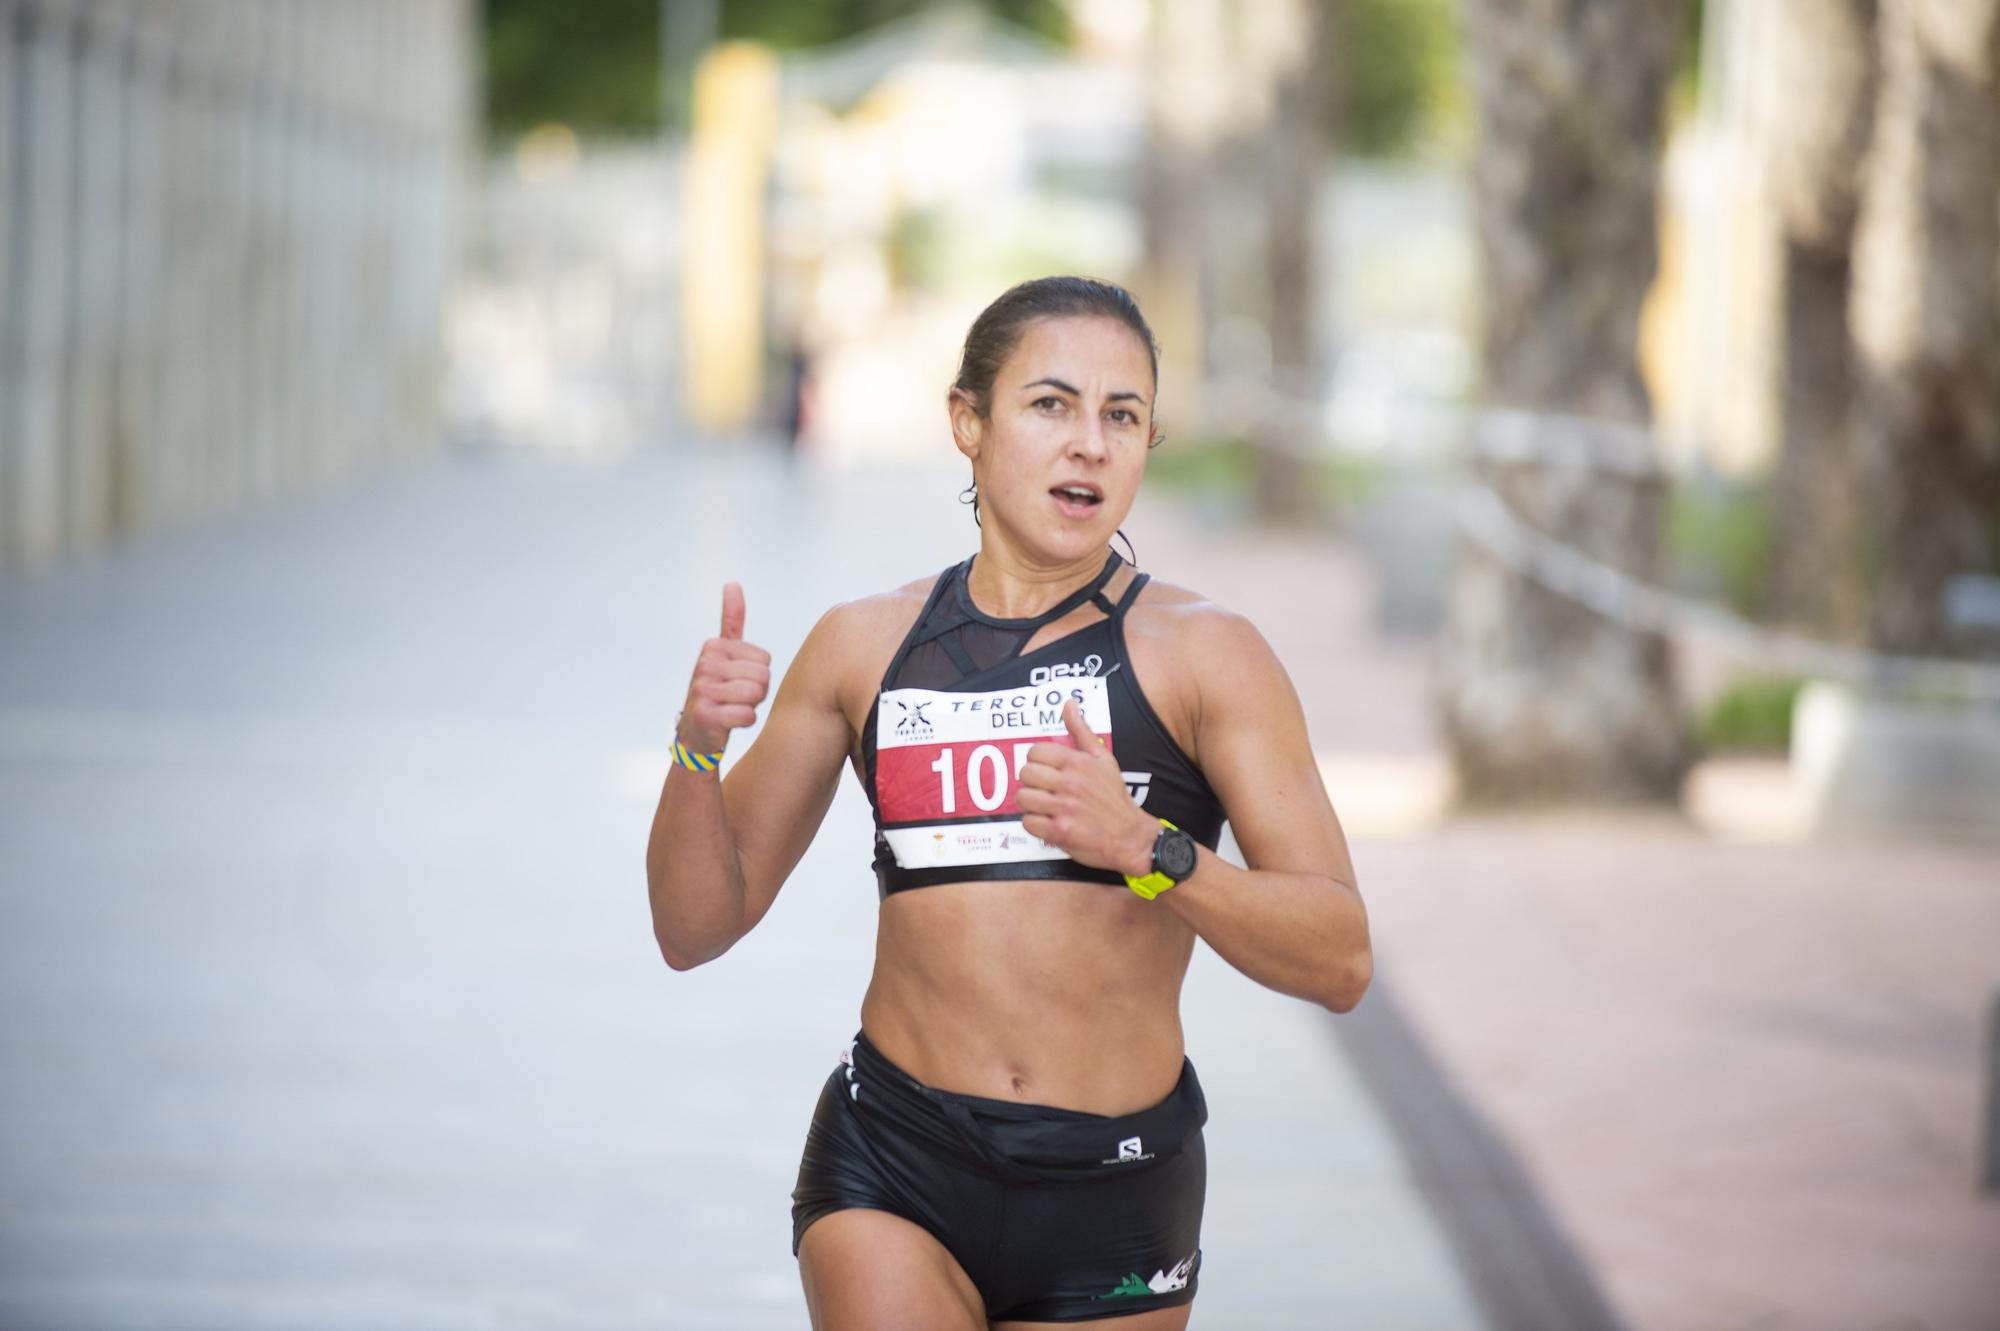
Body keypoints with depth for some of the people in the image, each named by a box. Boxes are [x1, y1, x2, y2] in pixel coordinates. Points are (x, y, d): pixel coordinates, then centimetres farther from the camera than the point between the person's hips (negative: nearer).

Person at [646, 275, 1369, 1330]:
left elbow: (1339, 961, -9)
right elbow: (697, 927, 12)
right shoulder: (863, 645, 8)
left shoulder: (1200, 652, 0)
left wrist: (1144, 848, -24)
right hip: (893, 1168, 0)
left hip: (1114, 1202, 0)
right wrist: (697, 749, -6)